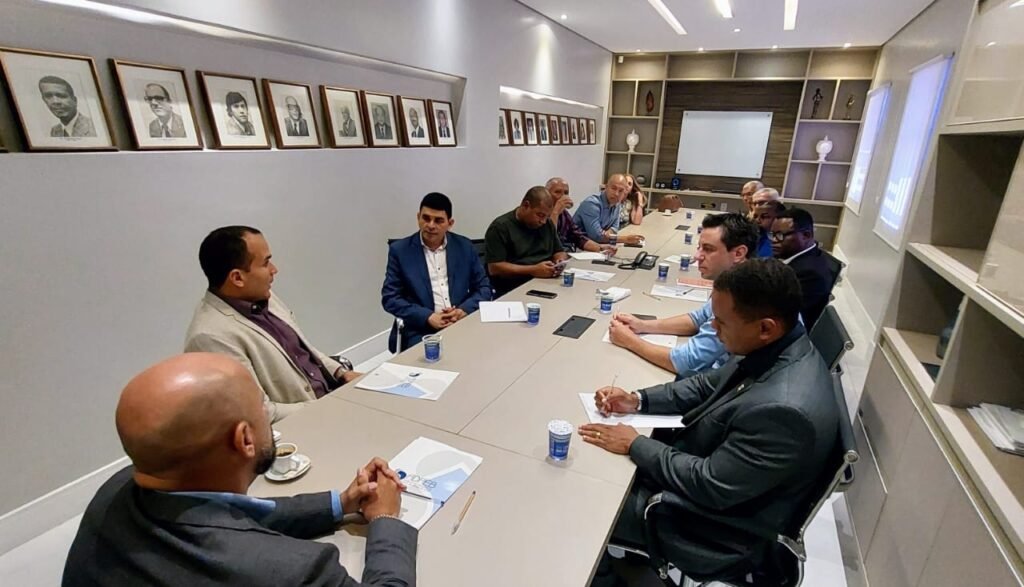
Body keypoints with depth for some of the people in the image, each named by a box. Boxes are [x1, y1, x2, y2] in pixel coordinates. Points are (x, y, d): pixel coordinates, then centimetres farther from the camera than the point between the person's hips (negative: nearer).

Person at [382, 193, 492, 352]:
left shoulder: (464, 246, 7)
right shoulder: (400, 250, 1)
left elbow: (483, 287, 10)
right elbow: (390, 298, -1)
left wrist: (464, 310, -10)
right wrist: (428, 317, -14)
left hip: (462, 323, 3)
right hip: (420, 331, -3)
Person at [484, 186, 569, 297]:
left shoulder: (547, 224, 13)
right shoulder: (500, 227, -7)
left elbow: (559, 252, 21)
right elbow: (494, 268, -14)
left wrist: (560, 261, -3)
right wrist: (533, 270, -20)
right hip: (512, 290, -6)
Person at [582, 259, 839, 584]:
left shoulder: (784, 409, -38)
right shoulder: (777, 347, -10)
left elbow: (709, 486, -29)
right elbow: (708, 385, 4)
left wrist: (635, 445, -18)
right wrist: (638, 400, -7)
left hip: (715, 523, -7)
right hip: (701, 464, 8)